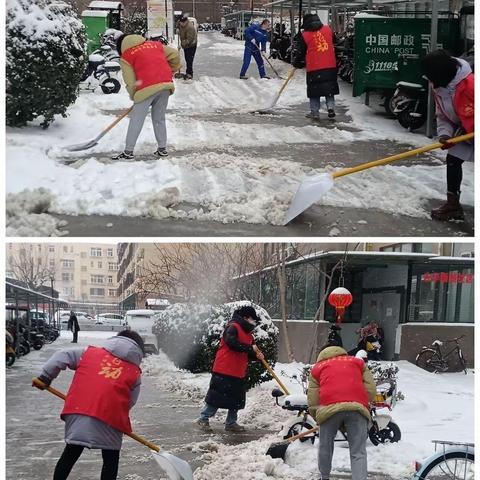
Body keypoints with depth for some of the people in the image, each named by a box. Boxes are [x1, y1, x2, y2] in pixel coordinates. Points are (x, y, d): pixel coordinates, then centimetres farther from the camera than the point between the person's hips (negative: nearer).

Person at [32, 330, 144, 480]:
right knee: (111, 458, 13)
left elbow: (61, 356, 13)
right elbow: (130, 401, 13)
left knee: (71, 453, 17)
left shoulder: (90, 352, 19)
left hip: (78, 409, 2)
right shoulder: (135, 372, 15)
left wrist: (45, 377, 20)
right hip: (110, 416, -2)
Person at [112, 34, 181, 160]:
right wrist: (170, 71, 34)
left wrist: (134, 96, 18)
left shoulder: (126, 57, 9)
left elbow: (131, 82, 3)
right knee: (159, 119, 19)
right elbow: (174, 54, 20)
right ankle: (162, 149, 20)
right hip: (166, 84, 5)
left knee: (136, 120, 2)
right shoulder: (155, 45, 22)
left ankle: (128, 152, 3)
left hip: (148, 88, -5)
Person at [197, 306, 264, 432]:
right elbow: (232, 343, -27)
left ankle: (231, 423, 20)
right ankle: (204, 419, 7)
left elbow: (247, 354, 19)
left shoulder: (248, 334, 17)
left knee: (237, 399, 10)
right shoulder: (233, 328, -11)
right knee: (216, 396, -4)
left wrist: (256, 355, -2)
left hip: (239, 373, 9)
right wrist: (250, 348, -24)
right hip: (224, 371, -9)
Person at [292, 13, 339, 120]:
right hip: (330, 66, 3)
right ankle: (331, 107, 4)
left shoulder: (304, 35, -3)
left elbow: (299, 51, 3)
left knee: (314, 91, 8)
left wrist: (297, 63, 21)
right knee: (330, 88, 15)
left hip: (314, 68, -3)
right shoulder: (328, 29, 7)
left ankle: (315, 112, 8)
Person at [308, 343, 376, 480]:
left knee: (325, 446, 22)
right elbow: (371, 390, 17)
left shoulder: (318, 367, 27)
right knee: (358, 452, 0)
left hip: (330, 408, 0)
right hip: (357, 407, 0)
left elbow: (313, 400, 16)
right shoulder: (357, 362, 31)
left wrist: (318, 417, 29)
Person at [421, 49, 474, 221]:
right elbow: (442, 115, 1)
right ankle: (453, 204, 22)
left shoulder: (469, 84, -33)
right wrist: (444, 134, -14)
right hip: (466, 130, 8)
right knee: (453, 160, 9)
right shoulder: (438, 87, -6)